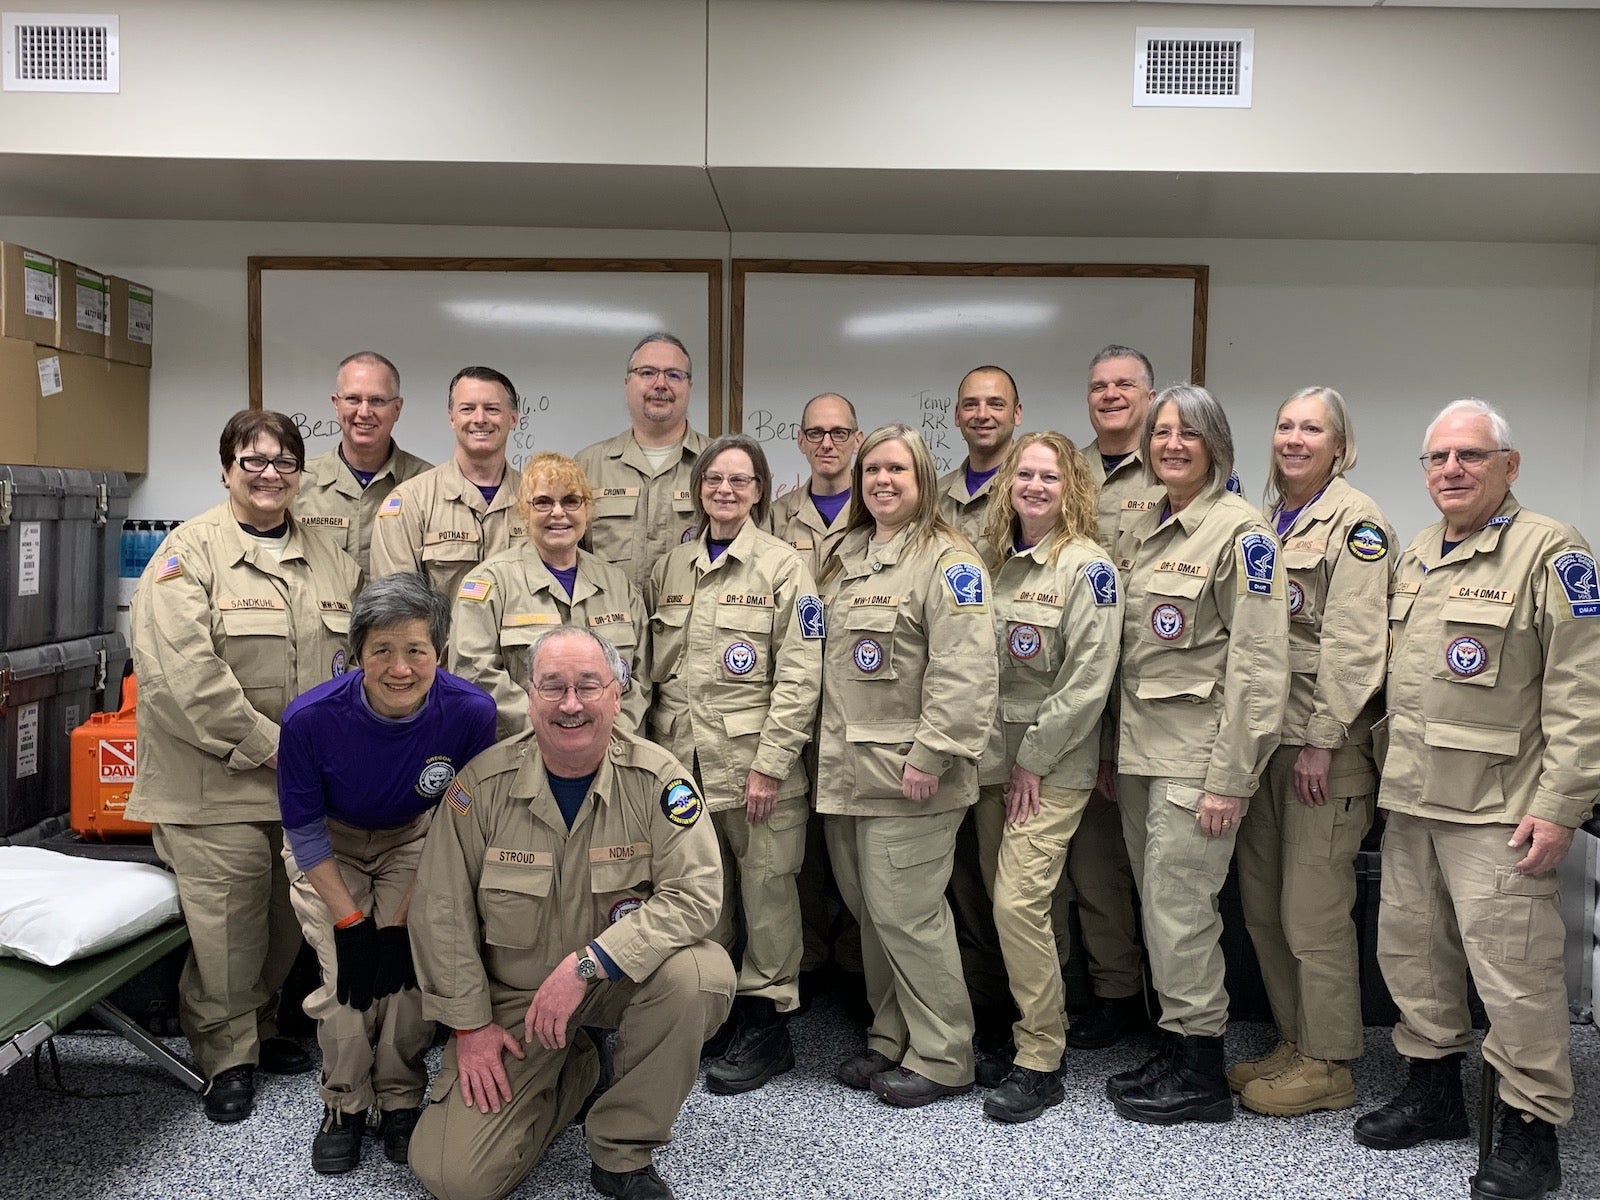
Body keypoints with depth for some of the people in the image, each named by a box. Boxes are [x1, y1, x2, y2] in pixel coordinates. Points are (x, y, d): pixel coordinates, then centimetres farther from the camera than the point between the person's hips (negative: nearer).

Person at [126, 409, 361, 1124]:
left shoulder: (330, 558, 12)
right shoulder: (189, 551, -6)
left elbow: (352, 657, 15)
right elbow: (184, 671, -15)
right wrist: (267, 745, -15)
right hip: (218, 783, -5)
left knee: (288, 917, 14)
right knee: (226, 923, 1)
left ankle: (260, 1027, 34)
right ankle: (227, 1055, 20)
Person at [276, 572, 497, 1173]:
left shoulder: (471, 712, -30)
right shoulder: (311, 718, -32)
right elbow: (304, 828, -15)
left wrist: (404, 920, -15)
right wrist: (350, 921, -16)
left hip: (413, 840, 1)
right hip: (330, 846, 0)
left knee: (409, 965, -12)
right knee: (345, 973, -13)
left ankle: (401, 1102, 12)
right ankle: (344, 1105, 12)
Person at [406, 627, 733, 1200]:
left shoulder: (657, 777, -14)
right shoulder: (483, 782, -12)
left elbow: (695, 892, -22)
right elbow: (442, 913, -5)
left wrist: (587, 964, -30)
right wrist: (468, 1023, -4)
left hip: (624, 976, 0)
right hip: (512, 992, 1)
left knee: (699, 974, -33)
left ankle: (621, 1152, -8)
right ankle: (571, 1073, 21)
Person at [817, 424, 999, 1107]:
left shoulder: (948, 561, -10)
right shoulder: (847, 557, 16)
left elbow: (965, 672, -19)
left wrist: (932, 755, -21)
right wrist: (828, 747, 17)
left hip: (909, 773, -8)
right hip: (847, 768, 8)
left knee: (905, 912, -5)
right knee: (869, 910, 14)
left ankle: (942, 1058, 11)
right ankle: (890, 1040, 28)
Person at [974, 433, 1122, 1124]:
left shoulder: (1086, 566, -9)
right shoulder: (997, 561, 11)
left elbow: (1089, 678, -15)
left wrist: (1034, 759, -13)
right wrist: (997, 754, 7)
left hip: (1052, 763, -6)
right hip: (994, 756, 7)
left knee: (1020, 901, -12)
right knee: (1004, 899, 10)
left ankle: (1039, 1063, 0)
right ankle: (1027, 1022, 26)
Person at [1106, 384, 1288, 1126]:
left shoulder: (1241, 530, -9)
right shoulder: (1144, 530, 13)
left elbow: (1258, 662, -14)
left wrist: (1229, 777, -17)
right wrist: (1115, 748, 13)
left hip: (1196, 750, -7)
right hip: (1139, 745, 7)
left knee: (1179, 908, -3)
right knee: (1157, 905, 13)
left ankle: (1201, 1071, 12)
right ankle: (1175, 1050, 26)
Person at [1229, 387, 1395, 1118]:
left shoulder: (1356, 522, -7)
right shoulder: (1264, 519, 15)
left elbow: (1354, 641, -15)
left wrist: (1322, 741, -18)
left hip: (1324, 742, -8)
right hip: (1263, 737, 8)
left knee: (1314, 912, -2)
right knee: (1261, 903, 13)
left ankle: (1327, 1065, 12)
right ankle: (1293, 1041, 27)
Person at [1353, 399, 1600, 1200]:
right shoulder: (1413, 558, 14)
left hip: (1497, 807, -7)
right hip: (1410, 800, 7)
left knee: (1513, 968, -3)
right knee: (1411, 948, 14)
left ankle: (1531, 1129, 13)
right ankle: (1434, 1090, 31)